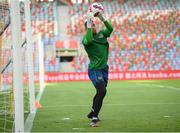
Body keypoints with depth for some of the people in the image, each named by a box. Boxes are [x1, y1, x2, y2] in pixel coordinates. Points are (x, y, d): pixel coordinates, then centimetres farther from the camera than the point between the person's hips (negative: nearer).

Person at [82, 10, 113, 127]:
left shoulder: (101, 34, 8)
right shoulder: (86, 38, -10)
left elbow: (110, 29, -9)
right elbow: (89, 40, -34)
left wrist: (102, 19, -19)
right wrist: (89, 25, -32)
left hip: (104, 69, 8)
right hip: (95, 70, -8)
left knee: (100, 92, 19)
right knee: (102, 91, -24)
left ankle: (92, 114, 39)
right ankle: (94, 118, -24)